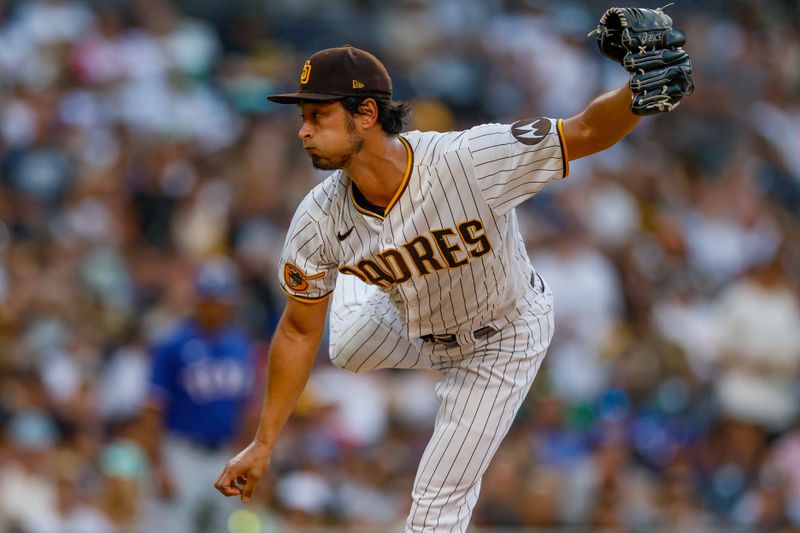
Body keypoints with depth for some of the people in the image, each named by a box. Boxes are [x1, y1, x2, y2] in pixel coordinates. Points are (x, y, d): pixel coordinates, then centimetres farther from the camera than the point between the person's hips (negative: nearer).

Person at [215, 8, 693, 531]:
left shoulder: (470, 160, -41)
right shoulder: (319, 221, -26)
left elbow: (585, 133, -39)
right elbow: (299, 332, -13)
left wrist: (638, 94, -63)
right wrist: (263, 445, -10)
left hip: (504, 342, -4)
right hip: (412, 324, 4)